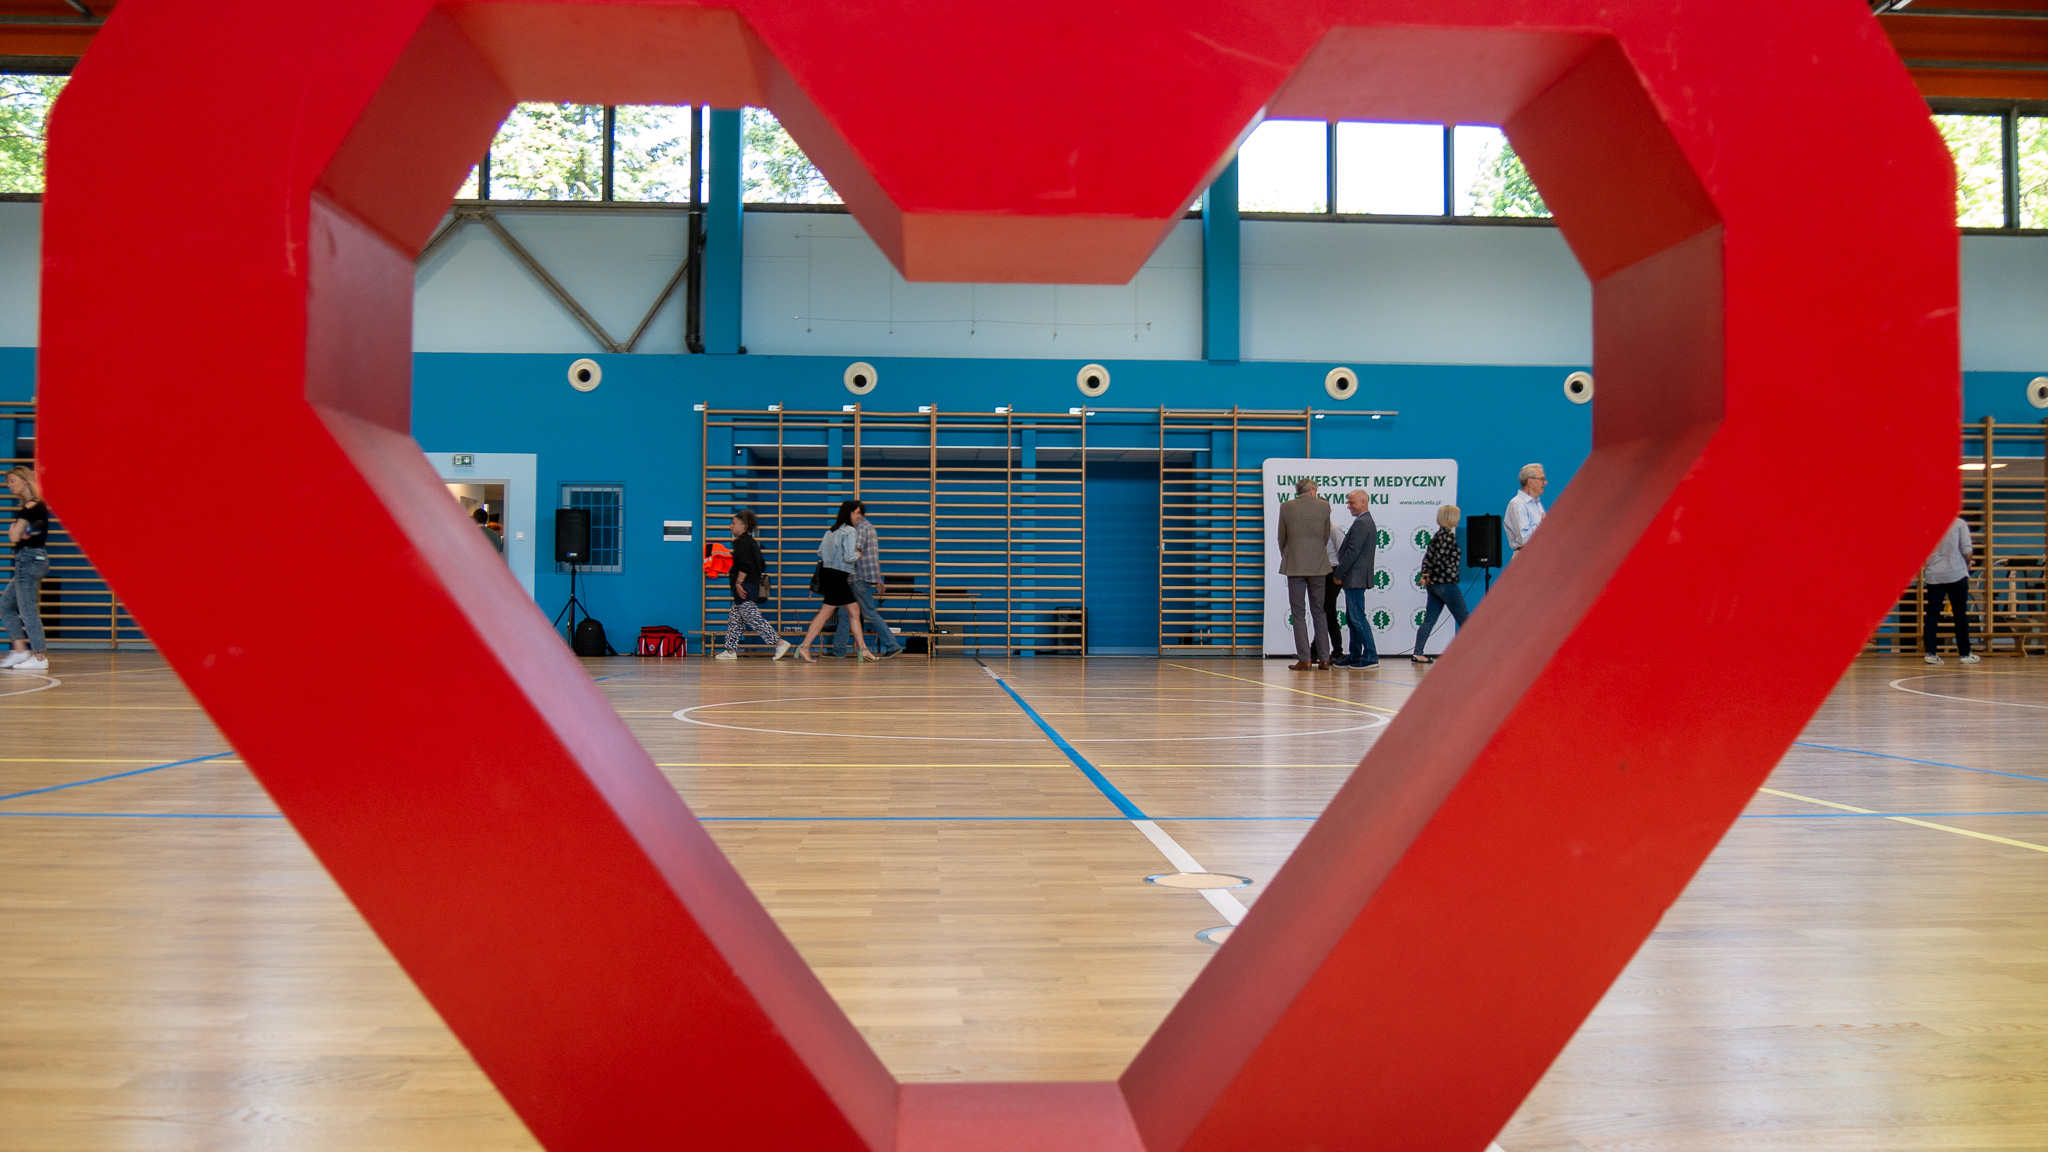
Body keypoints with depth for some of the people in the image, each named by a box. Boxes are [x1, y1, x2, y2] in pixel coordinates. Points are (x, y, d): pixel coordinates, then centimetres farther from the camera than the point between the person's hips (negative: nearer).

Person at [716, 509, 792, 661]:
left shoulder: (740, 541, -12)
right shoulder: (752, 541, 16)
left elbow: (744, 565, -22)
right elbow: (761, 566, 20)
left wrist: (738, 583, -21)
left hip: (744, 587, -10)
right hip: (753, 584, 10)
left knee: (753, 618, -10)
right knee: (734, 619, 12)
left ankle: (780, 643, -12)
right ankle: (730, 650, 14)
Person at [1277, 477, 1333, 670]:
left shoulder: (1286, 507, -3)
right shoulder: (1323, 506, 0)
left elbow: (1281, 538, 4)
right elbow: (1325, 537, 8)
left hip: (1295, 567, -2)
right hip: (1318, 566, 2)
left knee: (1298, 614, 1)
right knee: (1319, 612, 10)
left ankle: (1304, 659, -4)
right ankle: (1324, 658, 9)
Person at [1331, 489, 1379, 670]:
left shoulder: (1361, 523, -15)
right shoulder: (1367, 522, 18)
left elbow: (1352, 552, -20)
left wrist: (1338, 574, -14)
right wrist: (1339, 572, 17)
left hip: (1355, 578, -11)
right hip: (1356, 578, 11)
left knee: (1358, 617, -9)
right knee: (1353, 617, 14)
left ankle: (1371, 657, -8)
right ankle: (1355, 656, 18)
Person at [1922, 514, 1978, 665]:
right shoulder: (1959, 523, -5)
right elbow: (1967, 550, -9)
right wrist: (1968, 563, 11)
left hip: (1933, 575, 2)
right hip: (1956, 573, -2)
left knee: (1931, 613, 4)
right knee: (1960, 613, 7)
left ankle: (1930, 652, -1)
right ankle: (1964, 653, 12)